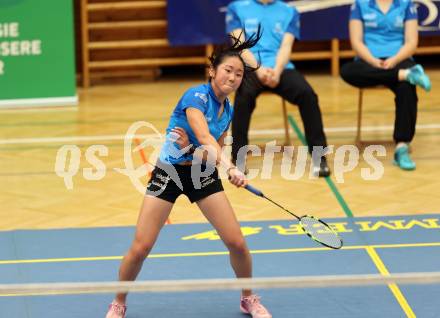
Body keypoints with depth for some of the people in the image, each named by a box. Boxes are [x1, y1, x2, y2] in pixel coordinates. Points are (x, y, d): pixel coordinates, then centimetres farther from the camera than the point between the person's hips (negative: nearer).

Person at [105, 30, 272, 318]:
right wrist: (231, 168, -50)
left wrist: (192, 148, -18)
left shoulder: (228, 111, 1)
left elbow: (214, 150, 5)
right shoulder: (196, 96, -20)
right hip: (169, 173, -5)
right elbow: (205, 137, -36)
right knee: (141, 248, -7)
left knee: (237, 242, -4)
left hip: (203, 173, 5)